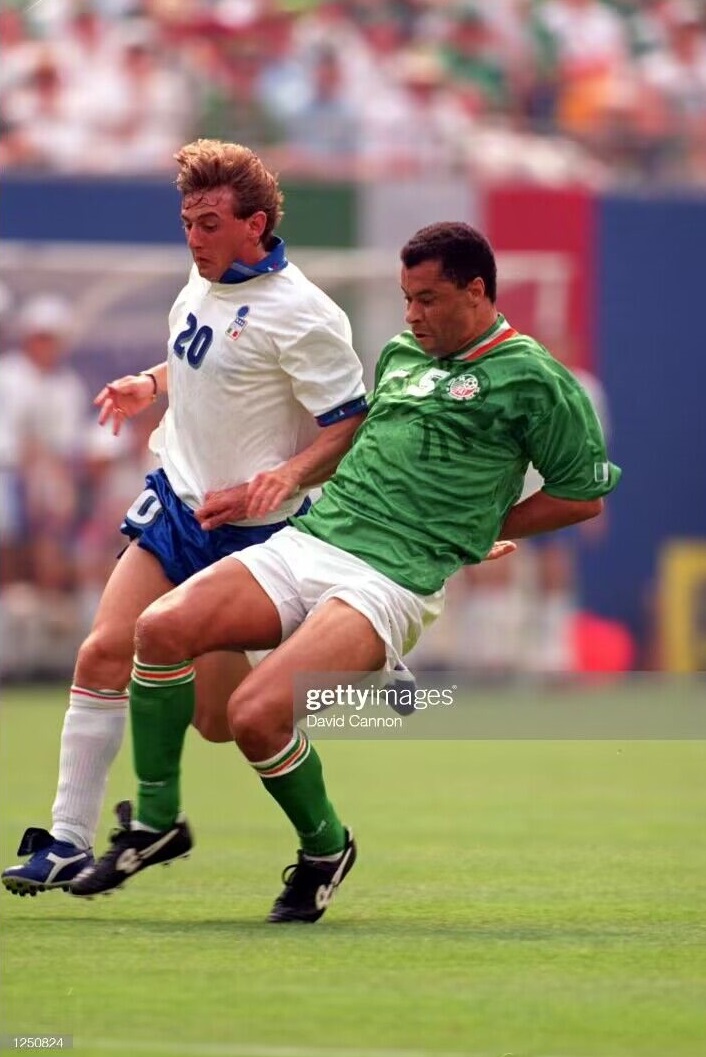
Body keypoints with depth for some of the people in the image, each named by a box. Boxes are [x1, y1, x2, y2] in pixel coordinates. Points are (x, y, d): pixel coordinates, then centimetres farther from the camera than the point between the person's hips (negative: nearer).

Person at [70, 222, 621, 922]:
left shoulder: (532, 378, -1)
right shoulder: (400, 352, 20)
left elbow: (584, 494, 3)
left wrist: (478, 530, 3)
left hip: (391, 582, -7)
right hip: (304, 545, 7)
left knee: (256, 715, -25)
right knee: (162, 627, -17)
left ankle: (324, 849, 4)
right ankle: (156, 822, -1)